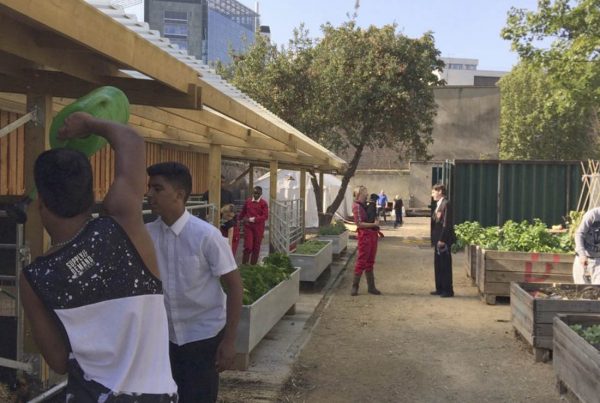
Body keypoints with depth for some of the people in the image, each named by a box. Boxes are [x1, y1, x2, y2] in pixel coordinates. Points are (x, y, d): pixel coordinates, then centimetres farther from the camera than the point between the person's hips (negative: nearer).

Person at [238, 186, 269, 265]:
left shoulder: (263, 203, -4)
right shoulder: (248, 201, 4)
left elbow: (265, 216, -13)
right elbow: (243, 212, 19)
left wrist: (252, 219, -18)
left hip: (259, 227, -1)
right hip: (248, 226, 1)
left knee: (256, 247, 7)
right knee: (248, 246, -7)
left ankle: (253, 265, 17)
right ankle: (244, 265, 2)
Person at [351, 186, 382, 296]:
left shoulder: (365, 205, 17)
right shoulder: (357, 206, -11)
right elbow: (359, 224, -19)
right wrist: (374, 224, -18)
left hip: (372, 234, 9)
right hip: (365, 235, -9)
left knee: (370, 262, 12)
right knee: (361, 262, -5)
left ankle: (371, 287, 18)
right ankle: (354, 287, 2)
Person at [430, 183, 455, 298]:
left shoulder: (446, 204, -13)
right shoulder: (438, 204, 16)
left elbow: (447, 223, -19)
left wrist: (442, 240, -20)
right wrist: (434, 239, 13)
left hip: (443, 240, -9)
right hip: (438, 240, 9)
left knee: (445, 265, -2)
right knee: (438, 265, 13)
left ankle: (448, 290, 5)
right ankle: (440, 288, 21)